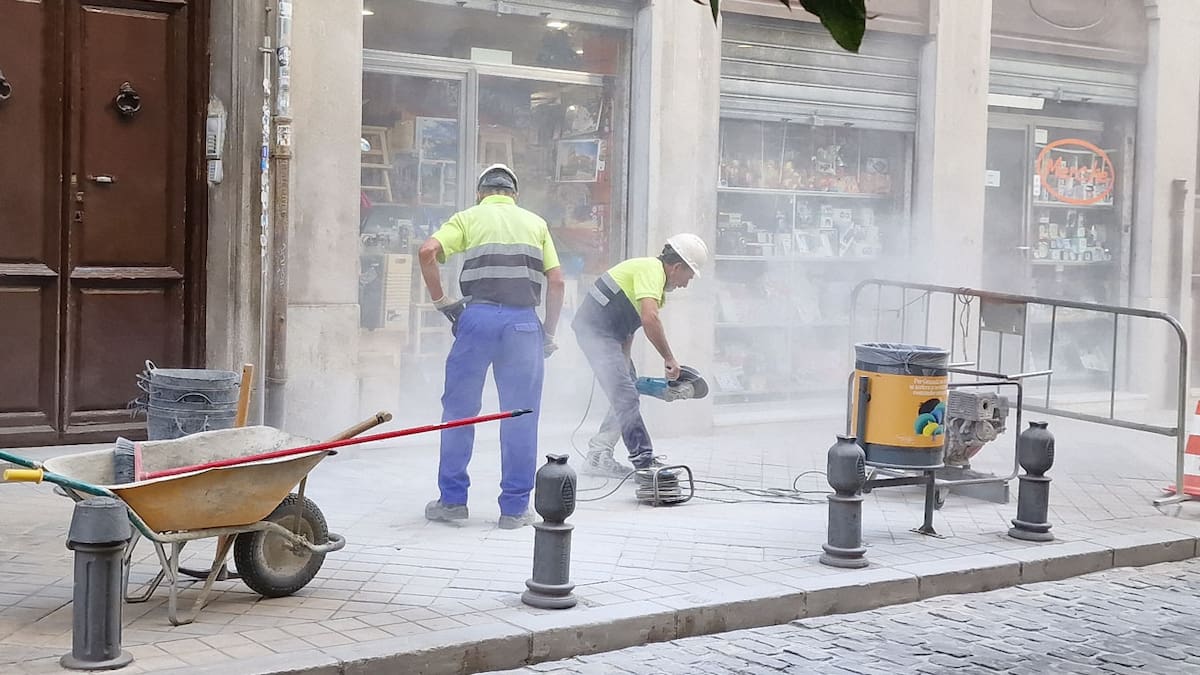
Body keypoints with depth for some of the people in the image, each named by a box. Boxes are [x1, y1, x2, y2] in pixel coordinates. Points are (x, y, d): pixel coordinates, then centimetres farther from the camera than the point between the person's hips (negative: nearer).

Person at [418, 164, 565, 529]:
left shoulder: (468, 217, 13)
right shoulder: (535, 222, 19)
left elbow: (427, 252, -5)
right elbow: (556, 283, 10)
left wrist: (440, 301, 4)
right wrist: (548, 335, 16)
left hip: (478, 318, -1)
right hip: (524, 322, 1)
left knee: (459, 410, 11)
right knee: (521, 417, 6)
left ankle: (452, 500, 15)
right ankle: (515, 507, 10)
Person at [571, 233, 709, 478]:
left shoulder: (656, 278, 17)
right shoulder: (652, 271, -16)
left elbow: (629, 327, 19)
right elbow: (650, 320, -30)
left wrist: (624, 366, 13)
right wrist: (669, 359, -23)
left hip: (606, 332, 11)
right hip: (595, 329, -11)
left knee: (627, 396, 13)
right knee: (626, 396, -11)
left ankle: (598, 456, 16)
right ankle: (644, 462, -10)